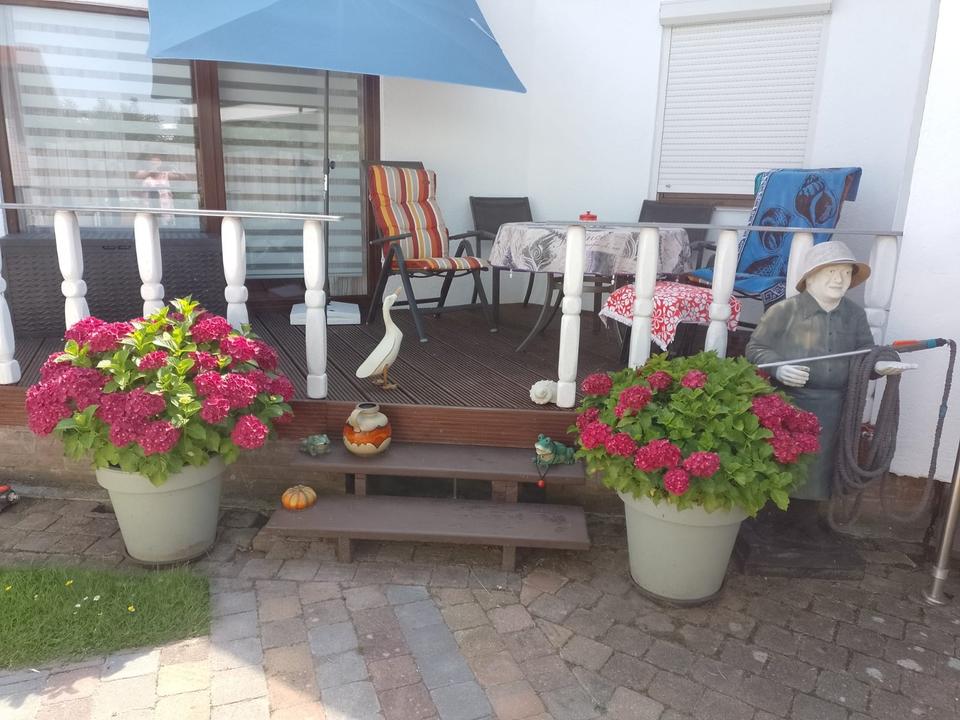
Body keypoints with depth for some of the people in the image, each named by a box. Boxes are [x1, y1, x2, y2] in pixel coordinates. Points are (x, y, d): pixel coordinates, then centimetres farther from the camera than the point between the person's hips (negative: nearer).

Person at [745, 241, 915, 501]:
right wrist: (779, 368, -20)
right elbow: (756, 348, -3)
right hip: (785, 404, -4)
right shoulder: (784, 310, -6)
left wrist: (879, 364, -11)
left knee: (817, 472, 10)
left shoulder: (855, 315, 10)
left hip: (830, 411, 4)